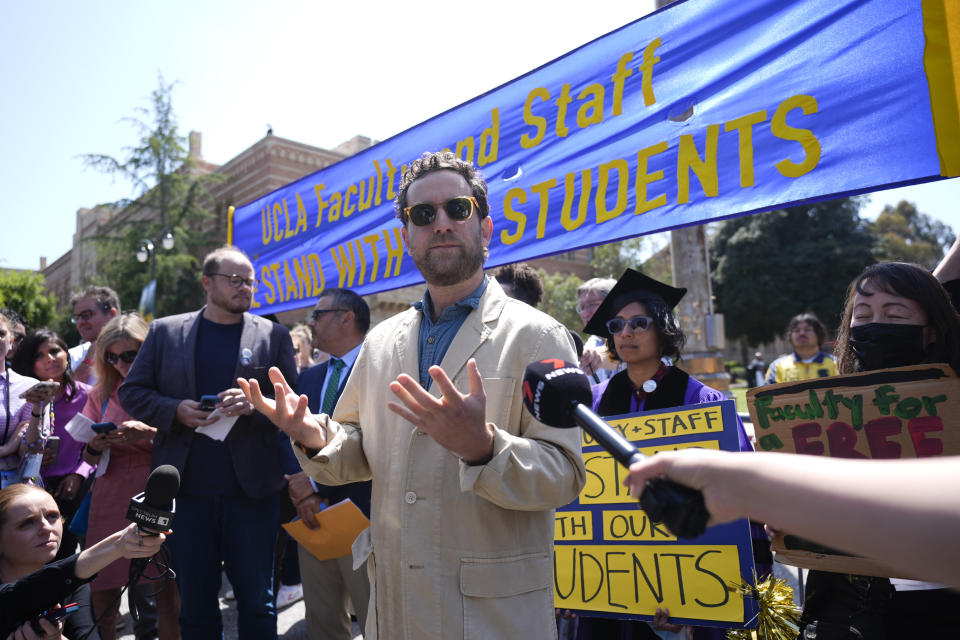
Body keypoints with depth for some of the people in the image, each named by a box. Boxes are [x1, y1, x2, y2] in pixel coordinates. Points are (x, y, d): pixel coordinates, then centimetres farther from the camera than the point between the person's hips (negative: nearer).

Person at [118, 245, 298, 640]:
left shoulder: (273, 335, 4)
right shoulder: (165, 332, 7)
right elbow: (131, 391, 7)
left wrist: (254, 405, -17)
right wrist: (175, 410, -10)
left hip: (251, 492, -1)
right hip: (187, 491, 1)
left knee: (257, 601, 9)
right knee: (194, 604, 15)